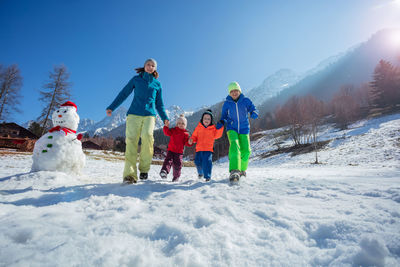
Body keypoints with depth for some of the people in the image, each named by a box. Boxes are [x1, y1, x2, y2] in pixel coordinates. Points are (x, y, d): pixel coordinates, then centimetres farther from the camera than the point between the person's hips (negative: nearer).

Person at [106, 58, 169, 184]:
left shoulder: (157, 84, 19)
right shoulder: (136, 79, 16)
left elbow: (159, 103, 23)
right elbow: (123, 94, 15)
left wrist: (164, 118, 14)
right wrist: (111, 107, 8)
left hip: (149, 115, 0)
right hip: (134, 114, 0)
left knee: (147, 135, -26)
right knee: (131, 139, -16)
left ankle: (144, 168, -12)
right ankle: (129, 174, -19)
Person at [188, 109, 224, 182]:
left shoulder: (213, 128, 5)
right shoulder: (198, 127, 9)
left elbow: (217, 135, -5)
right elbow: (195, 136, 15)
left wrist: (220, 128, -15)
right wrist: (191, 140, -5)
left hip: (208, 149, -2)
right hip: (199, 148, 2)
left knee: (207, 161, -15)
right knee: (198, 161, 2)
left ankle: (207, 176, -1)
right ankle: (200, 172, 32)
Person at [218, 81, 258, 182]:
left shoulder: (246, 100, -1)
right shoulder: (226, 103, 0)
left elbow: (253, 109, -2)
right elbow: (224, 116, 8)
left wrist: (254, 113, -26)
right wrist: (221, 122, -13)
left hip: (244, 129, 2)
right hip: (232, 128, -1)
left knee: (246, 151, 0)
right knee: (234, 146, -26)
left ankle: (242, 169, 27)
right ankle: (234, 171, -36)